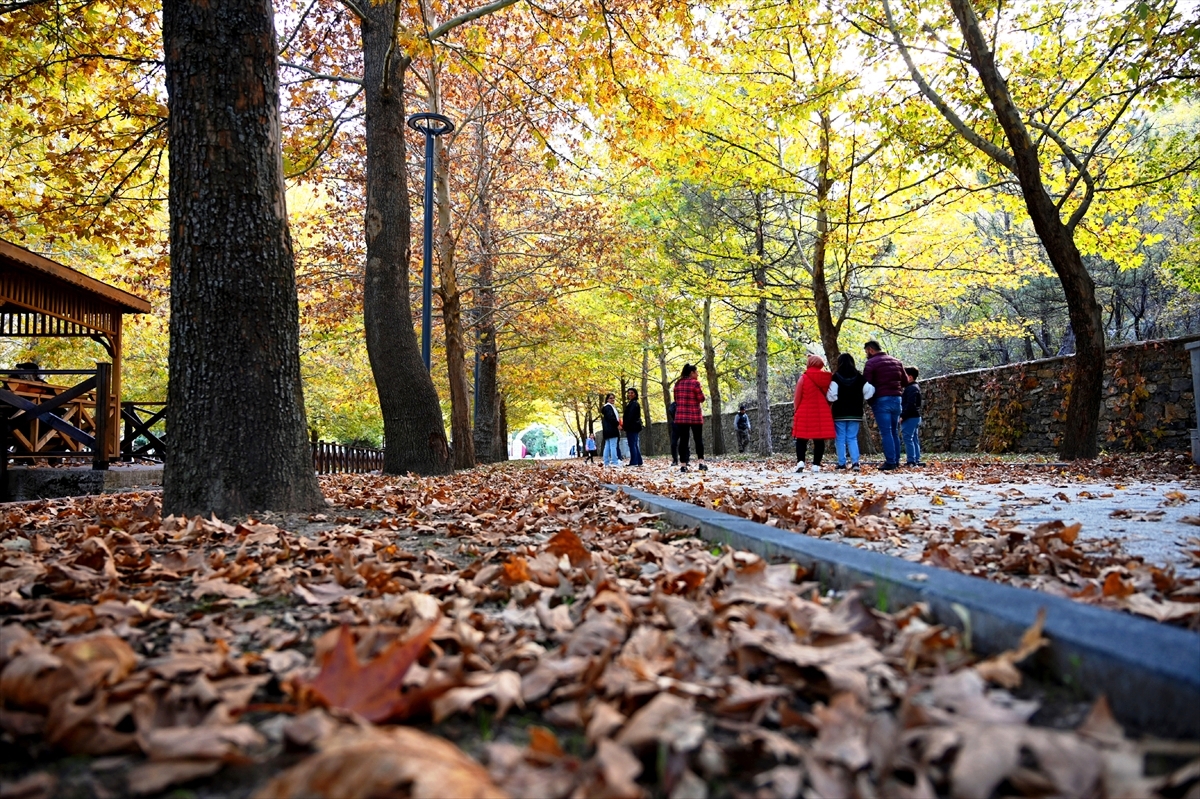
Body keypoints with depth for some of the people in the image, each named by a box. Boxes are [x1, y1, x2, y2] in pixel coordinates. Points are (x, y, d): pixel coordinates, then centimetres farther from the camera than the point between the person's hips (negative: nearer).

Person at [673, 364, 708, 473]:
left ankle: (683, 465, -2)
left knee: (683, 440, 3)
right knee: (698, 439, 3)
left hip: (680, 416, 4)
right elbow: (701, 398, -7)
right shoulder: (695, 382, -8)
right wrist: (699, 390, 7)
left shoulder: (678, 383, 11)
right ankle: (701, 463, -8)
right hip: (694, 416, -4)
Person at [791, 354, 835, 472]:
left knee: (801, 439, 4)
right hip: (822, 415, 2)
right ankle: (816, 464, 4)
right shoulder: (827, 379, 4)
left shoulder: (803, 378, -5)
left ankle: (800, 461, -11)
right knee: (819, 440, 6)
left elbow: (797, 399, -4)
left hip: (805, 414, -2)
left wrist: (795, 412, 6)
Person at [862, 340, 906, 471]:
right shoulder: (897, 362, 14)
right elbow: (905, 381, 17)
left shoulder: (871, 363, -7)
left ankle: (890, 462, -9)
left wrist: (869, 401, 1)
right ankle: (896, 461, 13)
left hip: (881, 400, -6)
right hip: (896, 399, 6)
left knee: (886, 432, -6)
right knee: (894, 432, 12)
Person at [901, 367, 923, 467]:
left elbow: (910, 405, -22)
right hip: (915, 417, 11)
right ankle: (917, 460, 15)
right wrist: (903, 415, 19)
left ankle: (911, 460, -12)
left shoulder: (911, 388, -15)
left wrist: (902, 416, -21)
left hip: (910, 417, -11)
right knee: (914, 439, 12)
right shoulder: (915, 387, 18)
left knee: (908, 438, -10)